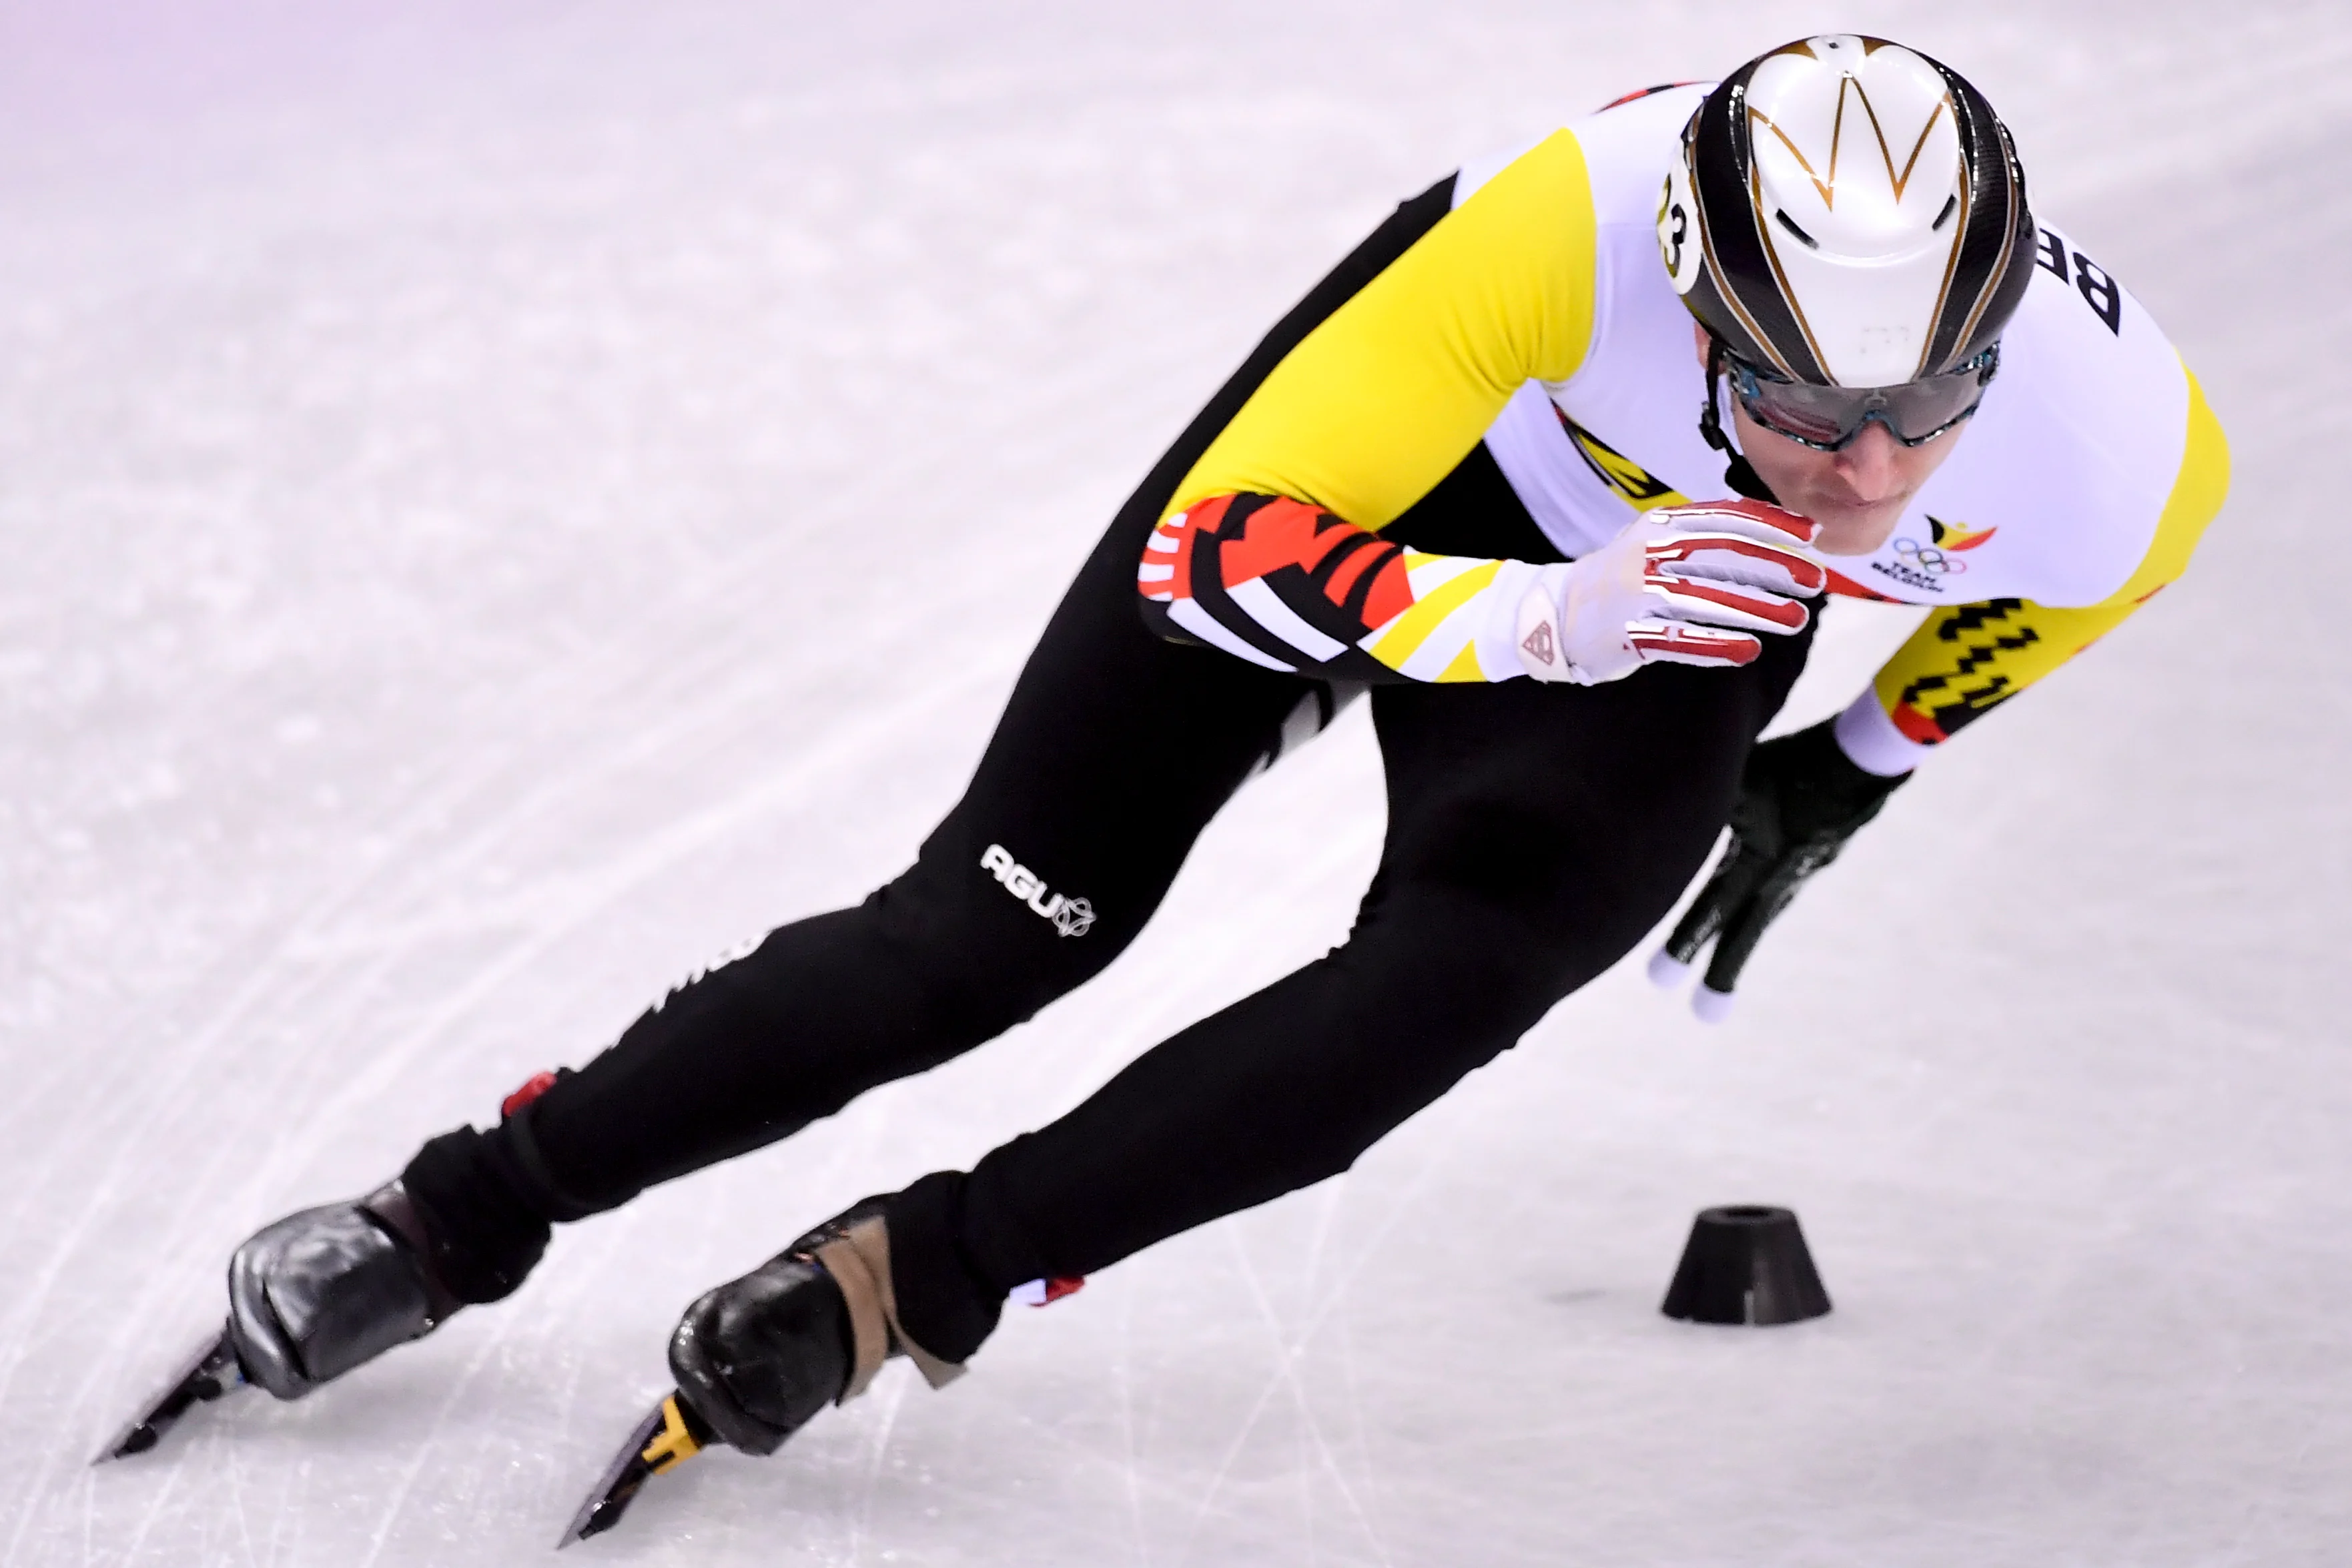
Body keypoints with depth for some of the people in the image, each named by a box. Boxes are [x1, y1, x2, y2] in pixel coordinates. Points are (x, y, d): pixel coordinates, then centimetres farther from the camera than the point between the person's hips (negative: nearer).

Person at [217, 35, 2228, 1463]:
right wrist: (1551, 616, -50)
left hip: (1674, 640, 2)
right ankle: (463, 1213, 11)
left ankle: (918, 1274, -12)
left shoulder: (2128, 461, -33)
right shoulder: (1585, 227, -42)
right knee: (1001, 926, -5)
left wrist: (1862, 767, 8)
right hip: (1403, 476, -2)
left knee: (1438, 995, -25)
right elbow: (1222, 543, -36)